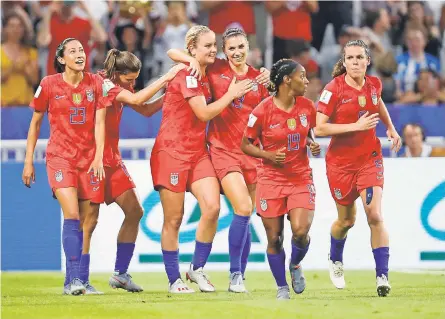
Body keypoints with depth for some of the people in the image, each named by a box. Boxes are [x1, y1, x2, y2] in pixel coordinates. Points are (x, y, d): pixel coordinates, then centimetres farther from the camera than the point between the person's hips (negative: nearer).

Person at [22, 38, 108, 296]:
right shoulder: (49, 85, -1)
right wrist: (29, 161, 5)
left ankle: (74, 281, 11)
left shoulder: (96, 83, 3)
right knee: (72, 214, -19)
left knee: (88, 221, 1)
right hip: (60, 156, -3)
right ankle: (74, 278, -20)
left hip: (89, 158, 3)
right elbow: (36, 122, 7)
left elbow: (99, 122, -1)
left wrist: (99, 157, -14)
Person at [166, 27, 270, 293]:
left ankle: (240, 277, 16)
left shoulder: (258, 77, 9)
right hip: (223, 149, -4)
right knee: (243, 208, -19)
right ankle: (235, 274, -10)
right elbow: (172, 52, 5)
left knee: (246, 217, 7)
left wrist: (268, 85, -4)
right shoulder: (215, 69, 1)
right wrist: (192, 60, -15)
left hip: (250, 150, 4)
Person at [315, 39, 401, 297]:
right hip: (340, 162, -2)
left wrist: (391, 127, 15)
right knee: (346, 220, 13)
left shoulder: (374, 84, -1)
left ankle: (383, 276, -12)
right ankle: (335, 260, 45)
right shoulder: (334, 89, -15)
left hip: (370, 159, 2)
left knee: (375, 215, -14)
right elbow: (319, 128, -20)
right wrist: (356, 126, -24)